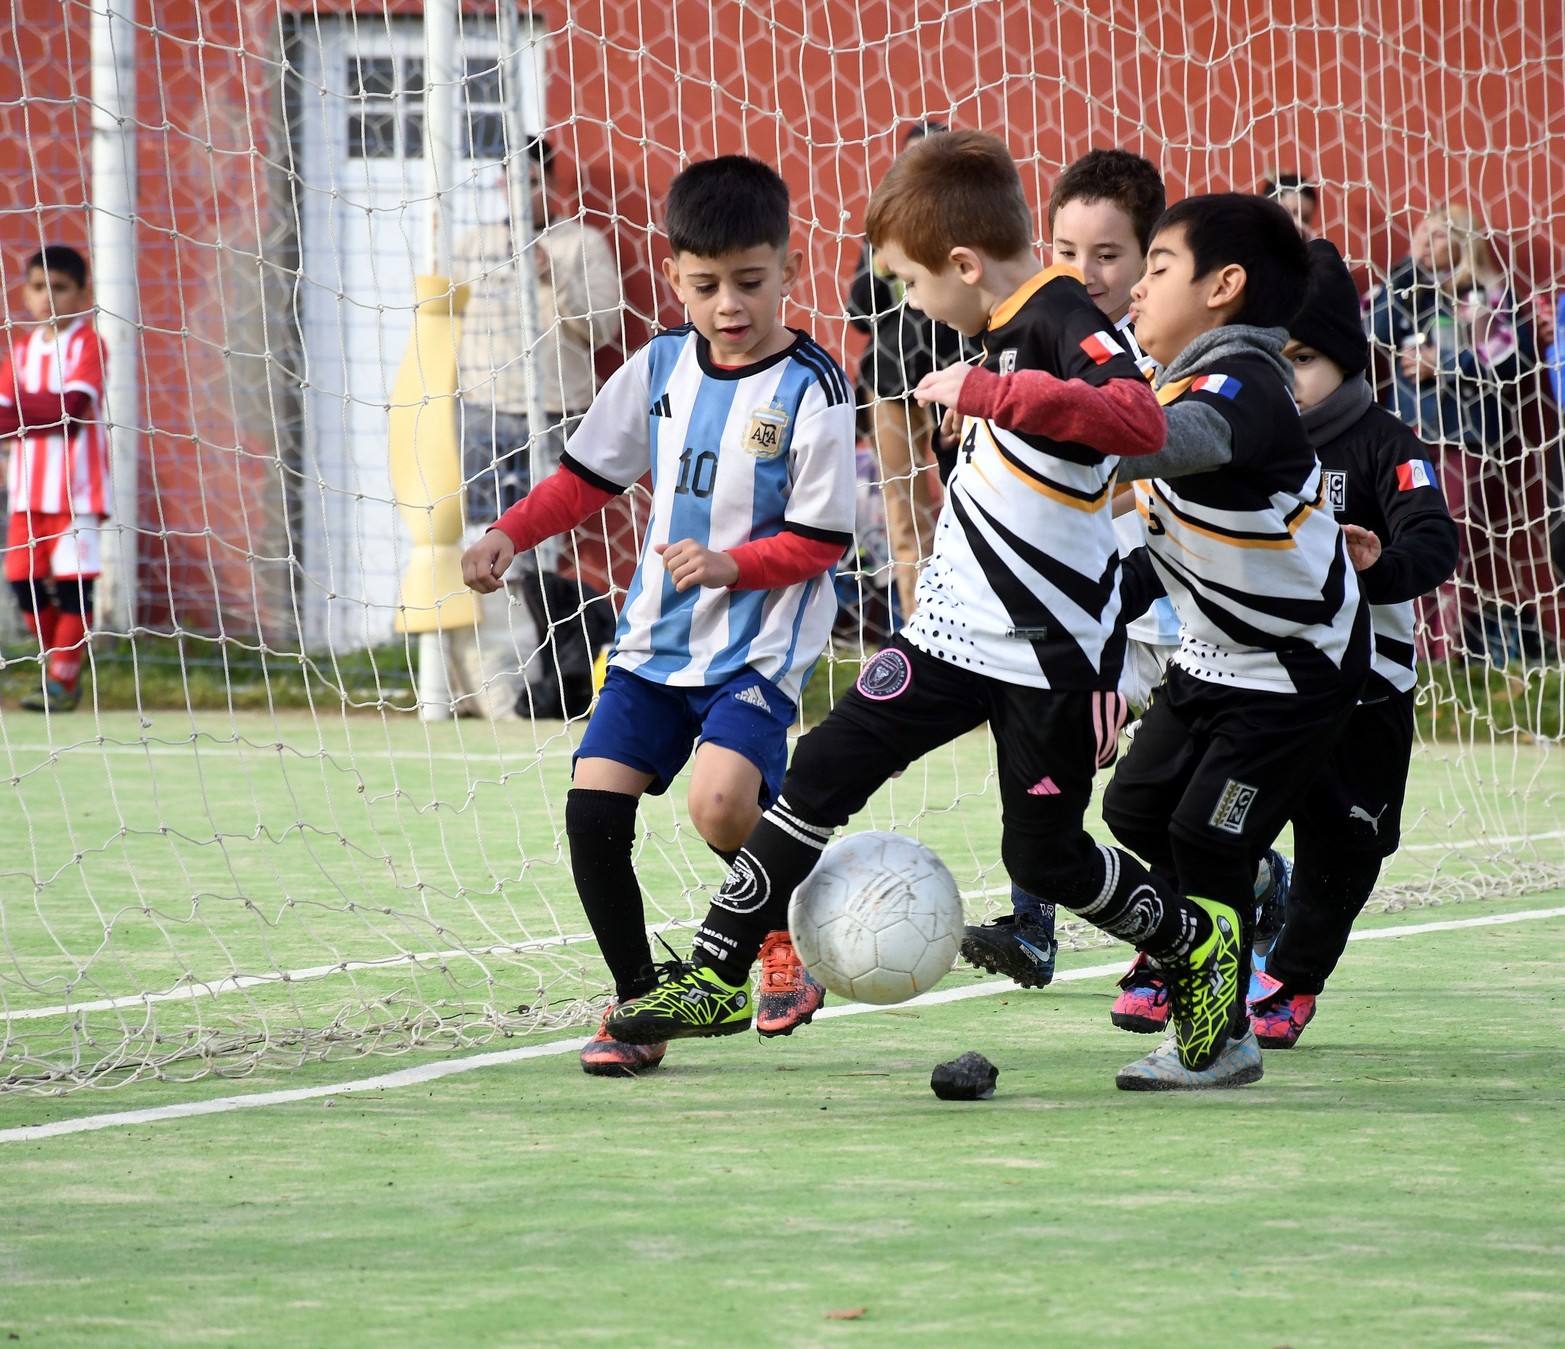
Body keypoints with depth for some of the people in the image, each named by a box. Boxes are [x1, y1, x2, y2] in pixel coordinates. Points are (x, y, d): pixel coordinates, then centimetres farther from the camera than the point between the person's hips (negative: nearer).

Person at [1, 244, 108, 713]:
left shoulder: (87, 345, -4)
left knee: (72, 580, -5)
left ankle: (63, 680, 0)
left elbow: (73, 406, -17)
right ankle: (58, 663, 19)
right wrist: (47, 417, -14)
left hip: (77, 487, -6)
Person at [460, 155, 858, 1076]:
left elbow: (822, 541, -11)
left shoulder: (812, 389, -11)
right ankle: (640, 1003, 11)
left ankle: (789, 933, 5)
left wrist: (732, 564, -25)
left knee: (720, 801, -26)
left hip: (760, 648, -5)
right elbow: (588, 475, 14)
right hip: (655, 638, 5)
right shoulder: (659, 368, 5)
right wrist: (510, 536, 1)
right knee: (593, 810, -6)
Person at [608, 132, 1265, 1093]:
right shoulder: (1013, 322, 8)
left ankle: (1200, 948, 27)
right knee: (825, 771, -2)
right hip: (957, 629, 8)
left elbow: (1141, 419, -41)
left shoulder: (1064, 321, -20)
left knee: (1045, 856, 2)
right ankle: (717, 977, 1)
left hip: (1052, 654, -8)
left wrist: (993, 392, -42)